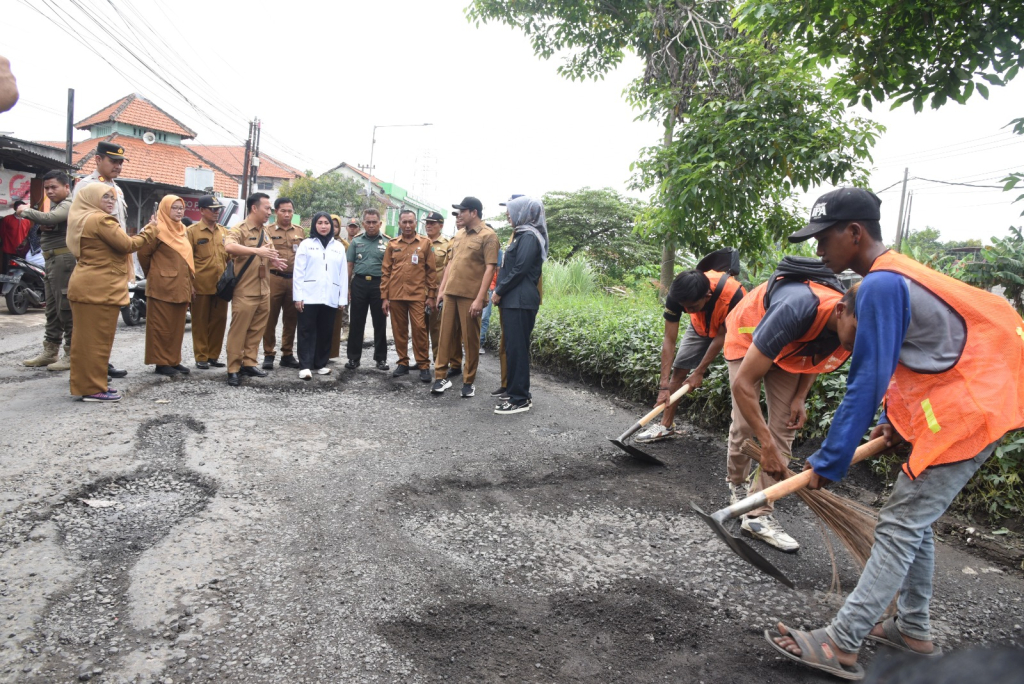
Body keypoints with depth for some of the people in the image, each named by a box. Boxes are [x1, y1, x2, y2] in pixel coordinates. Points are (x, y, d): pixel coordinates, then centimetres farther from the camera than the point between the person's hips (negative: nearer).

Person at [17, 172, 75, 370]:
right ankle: (50, 352, 20)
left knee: (66, 309, -9)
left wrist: (25, 211, -11)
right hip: (51, 260, 11)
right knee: (52, 309, 13)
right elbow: (47, 225, 24)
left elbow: (48, 218, -27)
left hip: (63, 260, -11)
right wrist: (42, 228, 1)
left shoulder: (69, 205, -10)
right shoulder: (56, 205, 22)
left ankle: (72, 355, -5)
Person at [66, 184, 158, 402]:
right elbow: (127, 245, -14)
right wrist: (152, 233, -2)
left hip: (85, 286, 10)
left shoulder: (81, 220, 19)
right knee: (98, 338, -6)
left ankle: (84, 383, 21)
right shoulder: (101, 220, -12)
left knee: (86, 337, 14)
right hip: (99, 289, -10)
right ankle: (94, 388, -2)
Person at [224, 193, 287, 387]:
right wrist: (256, 250, -39)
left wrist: (274, 261, 0)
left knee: (256, 331, 12)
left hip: (263, 291, 7)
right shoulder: (239, 230, -10)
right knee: (238, 332, -2)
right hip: (244, 292, -7)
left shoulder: (264, 232, 14)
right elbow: (229, 247, -31)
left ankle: (249, 364, 22)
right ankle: (233, 370, 5)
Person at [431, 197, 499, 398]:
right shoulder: (459, 235, 15)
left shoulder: (488, 236, -7)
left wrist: (479, 299, -19)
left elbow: (490, 268, -13)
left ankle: (468, 381, 13)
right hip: (450, 293, 7)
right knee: (446, 336, 8)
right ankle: (441, 376, 16)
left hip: (471, 296, -6)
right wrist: (441, 289, 13)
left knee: (470, 340, 2)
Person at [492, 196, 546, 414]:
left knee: (516, 348, -7)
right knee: (514, 348, 12)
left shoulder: (529, 237, -11)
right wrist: (500, 292, 12)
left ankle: (520, 399, -2)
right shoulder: (522, 235, 19)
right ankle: (520, 394, 19)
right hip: (513, 299, 10)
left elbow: (519, 270, -18)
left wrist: (499, 291, -10)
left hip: (520, 300, -10)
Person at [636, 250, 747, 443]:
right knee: (678, 370, -1)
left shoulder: (733, 294, -42)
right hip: (701, 325, 3)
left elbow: (721, 336, -27)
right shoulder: (677, 295, -34)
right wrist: (664, 386, -31)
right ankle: (665, 425, 9)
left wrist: (699, 372, -20)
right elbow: (669, 340, -28)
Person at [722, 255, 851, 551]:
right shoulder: (796, 309, -44)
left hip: (787, 348, 5)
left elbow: (817, 356, 3)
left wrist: (799, 398, -9)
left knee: (784, 429, -5)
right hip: (748, 337, -5)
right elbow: (742, 383, -40)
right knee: (745, 424, -8)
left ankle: (758, 515, -1)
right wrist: (765, 438, -35)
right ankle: (736, 484, 22)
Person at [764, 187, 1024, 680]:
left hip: (961, 419, -10)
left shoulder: (880, 286, -21)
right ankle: (914, 630, 30)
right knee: (914, 522, 17)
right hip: (973, 411, 10)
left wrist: (830, 461, -16)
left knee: (897, 529, -8)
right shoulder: (898, 273, 11)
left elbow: (867, 384, -22)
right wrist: (896, 419, 11)